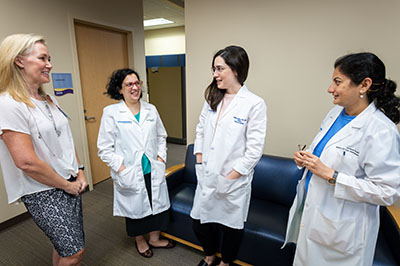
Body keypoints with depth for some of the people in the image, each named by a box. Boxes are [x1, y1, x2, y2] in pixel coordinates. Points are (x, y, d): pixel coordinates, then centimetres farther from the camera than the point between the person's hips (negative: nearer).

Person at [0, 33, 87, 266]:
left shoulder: (49, 100, 7)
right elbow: (27, 162, -21)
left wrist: (80, 173, 6)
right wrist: (67, 185, -11)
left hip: (71, 184, 7)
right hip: (44, 192, -7)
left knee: (66, 246, 19)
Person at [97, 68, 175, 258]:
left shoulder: (151, 109, 4)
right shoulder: (111, 113, -9)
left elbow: (161, 137, 12)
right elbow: (105, 148, -8)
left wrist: (160, 158, 1)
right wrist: (122, 169, -15)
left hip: (153, 171, 4)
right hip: (130, 175, -3)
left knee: (157, 204, 16)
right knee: (135, 207, 16)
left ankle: (154, 239, 43)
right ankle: (140, 241, 44)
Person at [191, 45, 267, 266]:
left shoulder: (254, 104, -14)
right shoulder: (212, 98, 5)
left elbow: (254, 149, -15)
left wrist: (231, 177, -14)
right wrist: (199, 160, 3)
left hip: (234, 179, -5)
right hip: (207, 175, 5)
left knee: (231, 225, 16)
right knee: (199, 221, 16)